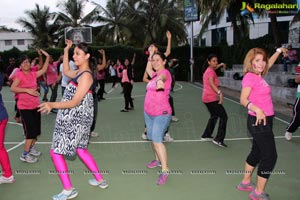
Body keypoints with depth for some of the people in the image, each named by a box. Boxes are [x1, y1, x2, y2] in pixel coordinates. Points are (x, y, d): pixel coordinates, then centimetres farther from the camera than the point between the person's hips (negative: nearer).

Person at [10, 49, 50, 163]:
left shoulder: (33, 74, 6)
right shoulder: (19, 74, -11)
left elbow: (44, 70, 19)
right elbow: (12, 88, -20)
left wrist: (47, 57, 14)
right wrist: (28, 90, -28)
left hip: (35, 105, 7)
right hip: (25, 107, -6)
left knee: (36, 129, 14)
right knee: (31, 130, -8)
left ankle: (32, 148, 34)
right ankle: (25, 155, 4)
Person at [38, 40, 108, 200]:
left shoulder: (86, 75, -20)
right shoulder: (80, 72, 9)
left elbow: (75, 102, -24)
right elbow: (66, 71, 28)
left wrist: (52, 105, -35)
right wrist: (66, 51, 22)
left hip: (74, 119, -10)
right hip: (77, 118, 10)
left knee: (56, 152, 0)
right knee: (80, 149, 20)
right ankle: (100, 180, 29)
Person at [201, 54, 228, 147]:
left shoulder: (208, 70, 12)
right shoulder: (211, 71, -15)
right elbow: (211, 83, -34)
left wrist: (220, 65, 43)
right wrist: (220, 93, -45)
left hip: (207, 98, 10)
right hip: (211, 98, -10)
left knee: (214, 116, 24)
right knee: (223, 116, -7)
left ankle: (206, 135, 32)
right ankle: (218, 139, -9)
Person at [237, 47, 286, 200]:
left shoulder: (258, 75, 9)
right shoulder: (250, 76, -15)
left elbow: (269, 63, 31)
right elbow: (243, 99, -24)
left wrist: (279, 51, 42)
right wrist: (257, 109, -40)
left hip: (265, 120, 9)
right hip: (258, 121, -9)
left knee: (257, 152, 18)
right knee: (270, 156, -5)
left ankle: (245, 183, 33)